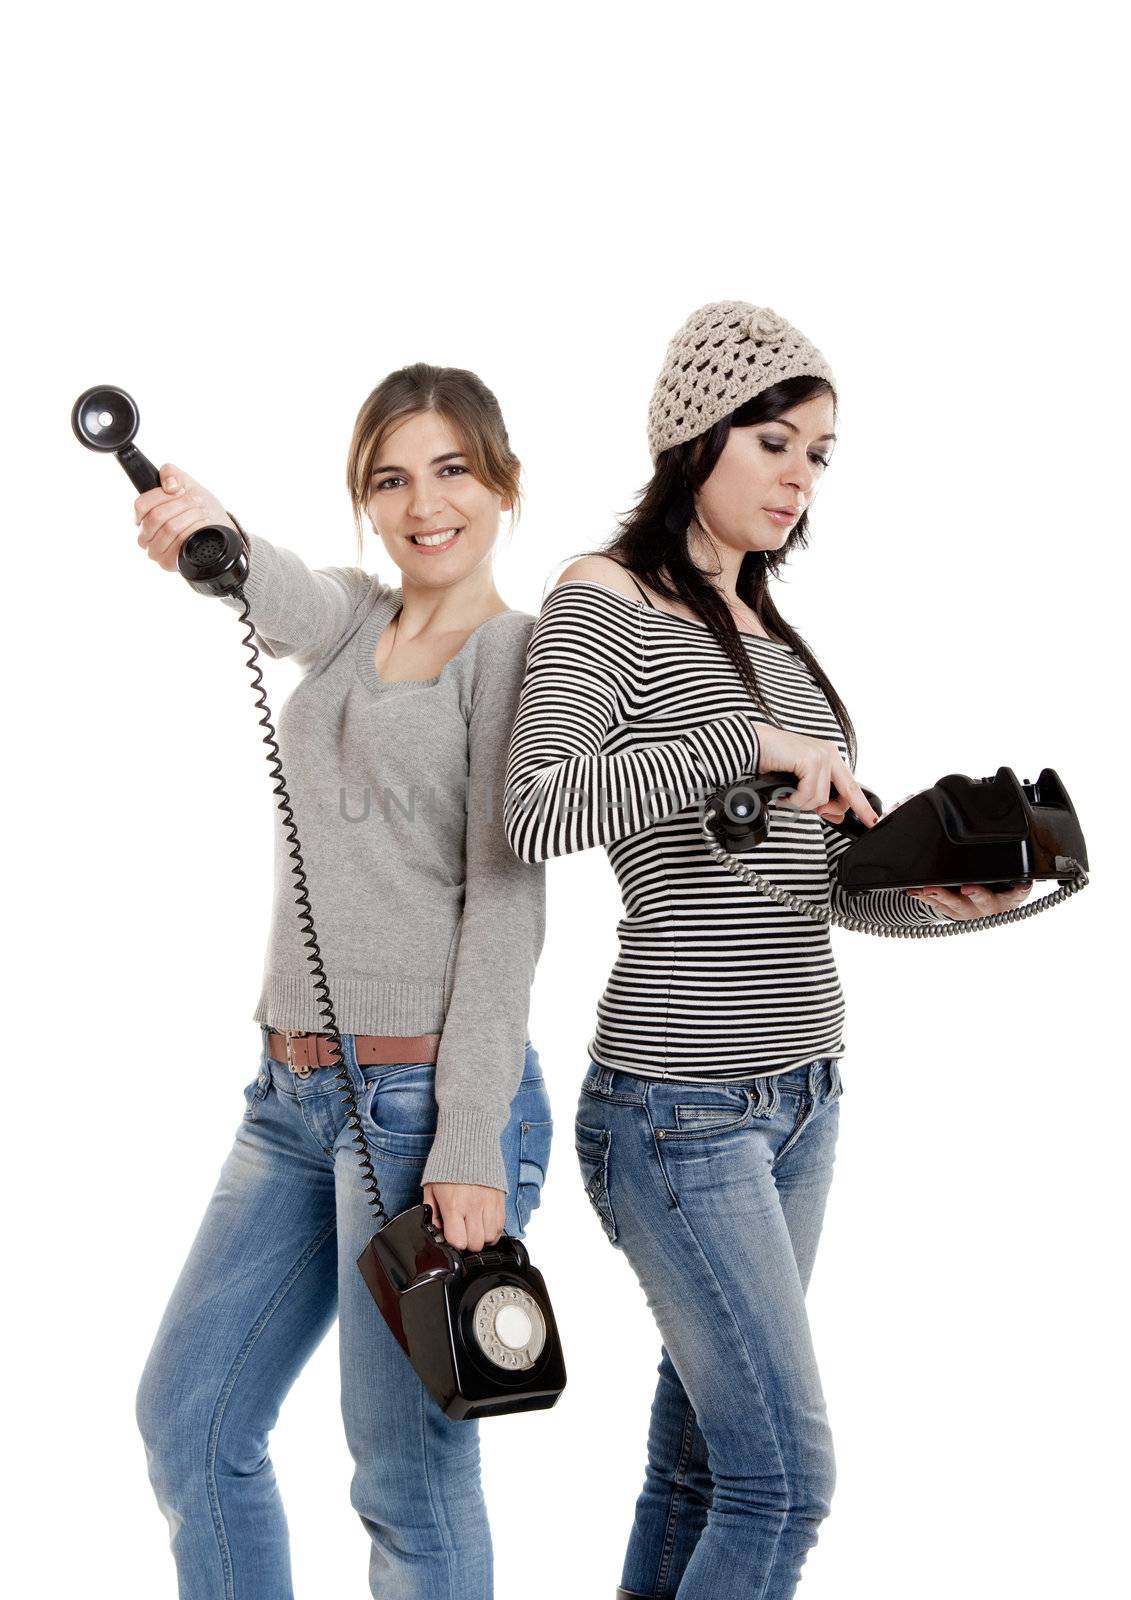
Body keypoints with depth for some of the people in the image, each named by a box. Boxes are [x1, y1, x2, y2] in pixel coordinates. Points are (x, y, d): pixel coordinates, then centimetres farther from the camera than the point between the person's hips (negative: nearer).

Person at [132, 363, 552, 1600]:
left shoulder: (518, 650, -4)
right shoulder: (351, 621, 14)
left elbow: (507, 912, -11)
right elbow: (284, 601, -12)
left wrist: (471, 1148, -18)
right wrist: (205, 532, -36)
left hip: (424, 1093, -7)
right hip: (295, 1091, 7)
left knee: (409, 1475, 0)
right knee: (187, 1417, 13)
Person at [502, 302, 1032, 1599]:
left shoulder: (773, 636, 16)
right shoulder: (606, 603, -7)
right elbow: (534, 812, -22)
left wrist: (934, 894, -3)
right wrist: (747, 742, -24)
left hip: (803, 1094, 7)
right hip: (678, 1104, -7)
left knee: (701, 1464, 11)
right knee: (786, 1477, -6)